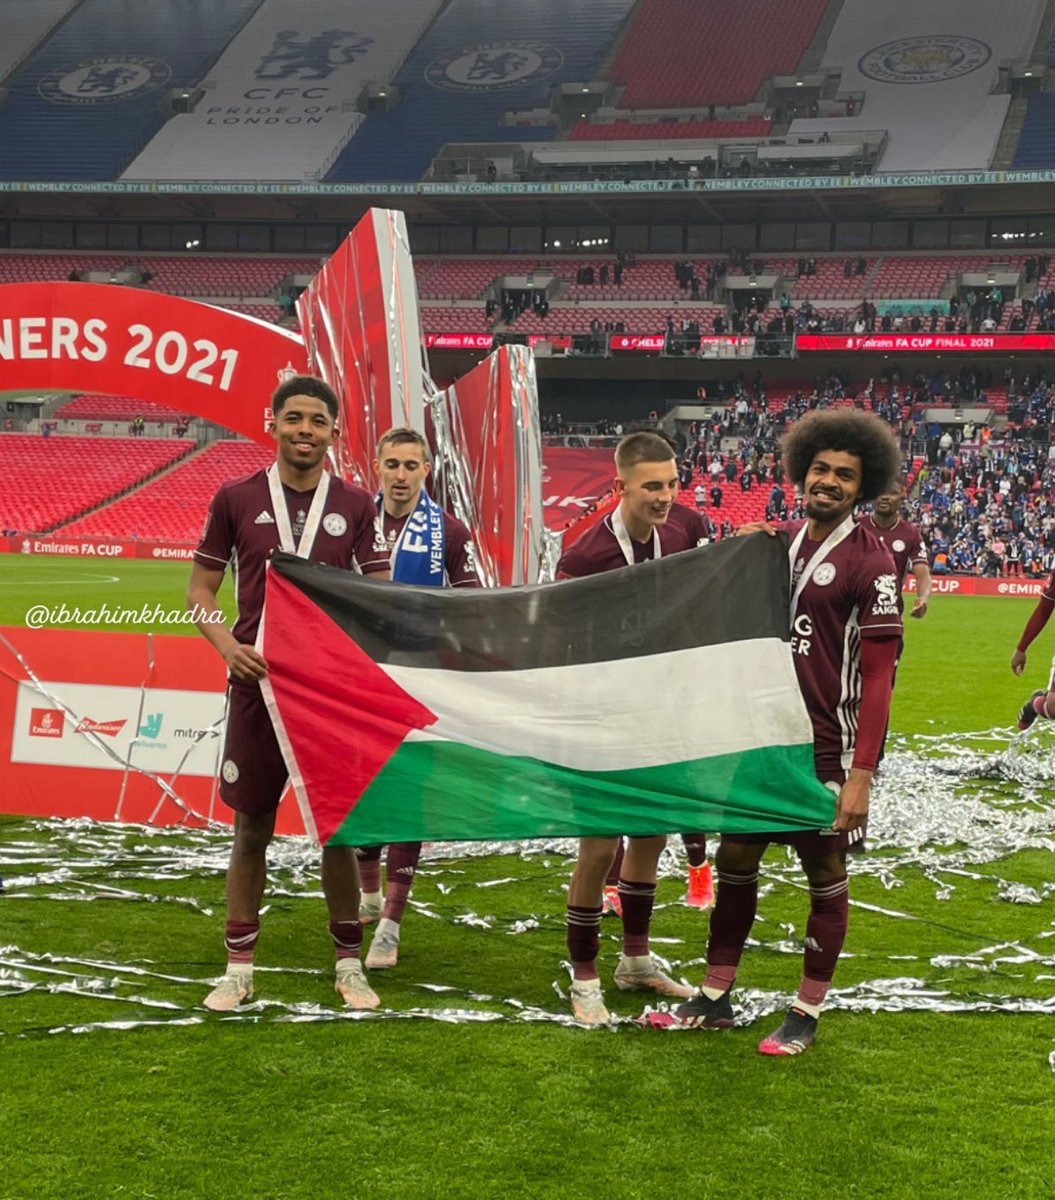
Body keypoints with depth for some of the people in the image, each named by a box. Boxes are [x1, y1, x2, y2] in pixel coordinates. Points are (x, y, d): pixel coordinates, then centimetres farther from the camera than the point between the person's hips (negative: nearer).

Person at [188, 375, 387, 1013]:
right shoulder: (237, 499, 1)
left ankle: (350, 965, 18)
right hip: (258, 682, 0)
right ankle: (239, 968, 17)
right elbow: (201, 587, 7)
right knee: (252, 826, 6)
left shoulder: (356, 505, 4)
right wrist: (227, 643, -11)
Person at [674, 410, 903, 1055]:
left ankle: (807, 1014, 19)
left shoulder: (870, 561, -12)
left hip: (824, 748, -6)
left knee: (826, 876, 6)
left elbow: (878, 675, -15)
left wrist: (862, 774, -19)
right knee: (735, 861, 12)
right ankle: (716, 998, 24)